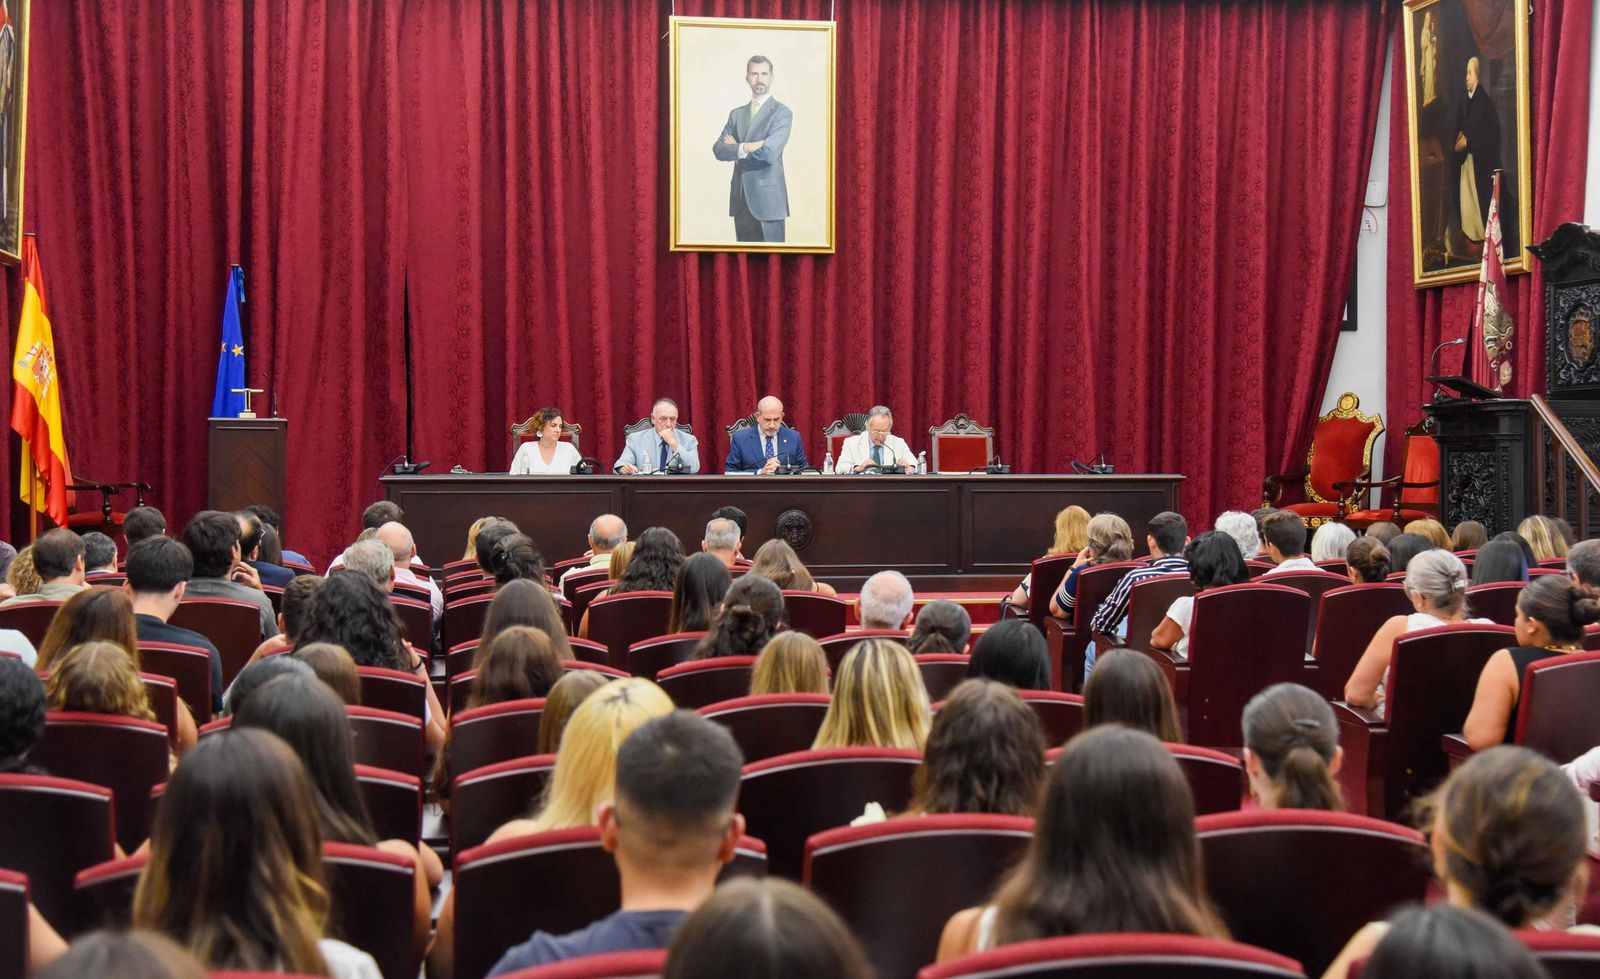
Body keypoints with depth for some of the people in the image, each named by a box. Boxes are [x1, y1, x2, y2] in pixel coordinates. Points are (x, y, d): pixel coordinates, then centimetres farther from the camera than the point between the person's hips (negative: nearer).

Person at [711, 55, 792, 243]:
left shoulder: (782, 113, -2)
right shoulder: (737, 114, 16)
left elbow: (770, 152, -17)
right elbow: (718, 149, 3)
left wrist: (736, 148, -3)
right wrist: (744, 149, -15)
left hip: (767, 198, -5)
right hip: (741, 200, 5)